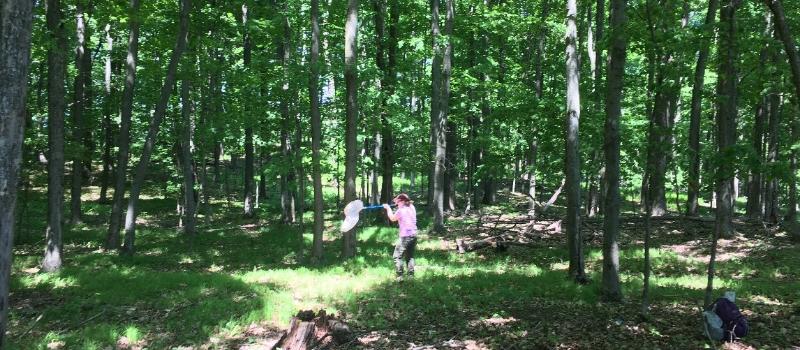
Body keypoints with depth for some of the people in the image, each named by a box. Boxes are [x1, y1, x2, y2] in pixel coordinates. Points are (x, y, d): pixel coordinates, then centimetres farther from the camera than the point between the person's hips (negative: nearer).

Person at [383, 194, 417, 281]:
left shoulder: (401, 210, -10)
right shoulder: (412, 208, 9)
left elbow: (392, 218, 4)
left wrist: (388, 208, 15)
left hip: (405, 236, -7)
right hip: (413, 235, 7)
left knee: (397, 256, 0)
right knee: (410, 256, 18)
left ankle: (399, 276, -6)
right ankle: (410, 275, 17)